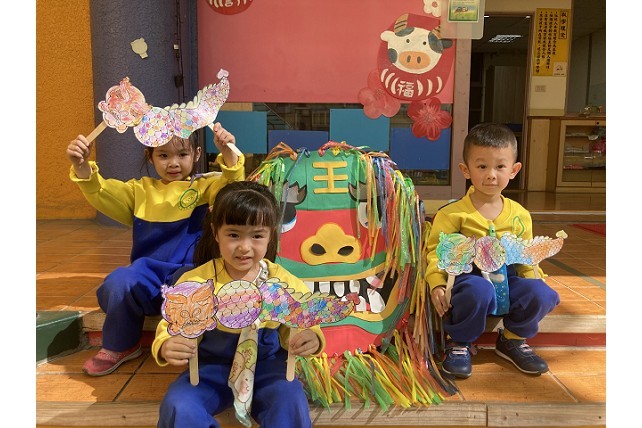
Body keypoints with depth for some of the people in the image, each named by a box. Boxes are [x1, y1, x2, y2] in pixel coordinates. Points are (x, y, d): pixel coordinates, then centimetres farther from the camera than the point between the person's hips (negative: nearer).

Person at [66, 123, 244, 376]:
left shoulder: (205, 188, 7)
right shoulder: (141, 190, 17)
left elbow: (232, 188, -13)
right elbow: (101, 193, 5)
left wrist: (228, 154, -31)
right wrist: (81, 166, -15)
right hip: (147, 281, 3)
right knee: (118, 283, -26)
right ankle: (120, 346, 2)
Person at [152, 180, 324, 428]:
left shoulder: (282, 282, -9)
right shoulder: (196, 282, -12)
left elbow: (299, 327, -2)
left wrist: (311, 339, -26)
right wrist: (166, 347, -32)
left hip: (266, 366, 0)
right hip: (211, 367, 1)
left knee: (291, 400, -28)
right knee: (177, 406, -24)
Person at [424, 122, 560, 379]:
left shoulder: (520, 216, 9)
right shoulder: (452, 214, -5)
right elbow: (436, 251, -6)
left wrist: (533, 280, -1)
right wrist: (437, 285, -20)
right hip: (468, 277, -4)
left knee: (541, 293, -23)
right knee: (479, 291, -37)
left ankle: (512, 339, 9)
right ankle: (458, 343, -6)